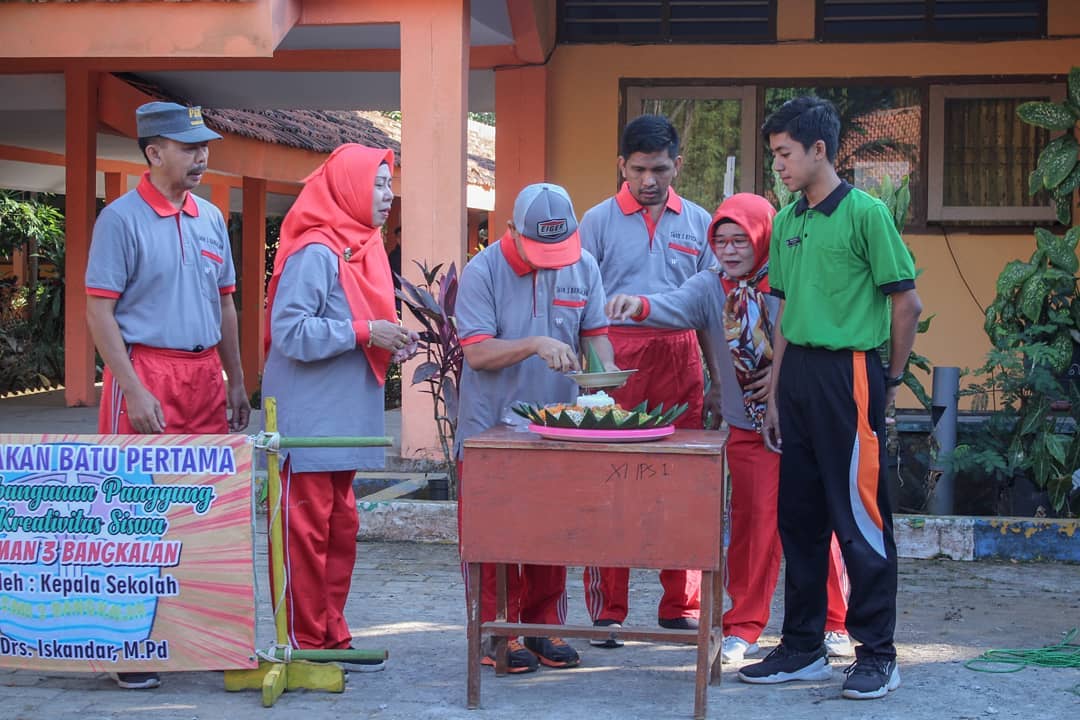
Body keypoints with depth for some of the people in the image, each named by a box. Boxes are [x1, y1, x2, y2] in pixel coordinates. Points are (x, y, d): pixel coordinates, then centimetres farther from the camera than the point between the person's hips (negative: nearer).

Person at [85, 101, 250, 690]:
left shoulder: (211, 218, 13)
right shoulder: (122, 218, -6)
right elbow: (99, 312, -10)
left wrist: (236, 383, 14)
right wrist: (134, 391, -17)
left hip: (205, 378, 6)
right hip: (147, 376, -6)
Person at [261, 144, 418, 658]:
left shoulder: (362, 249, 14)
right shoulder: (314, 253, -15)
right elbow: (290, 333, -21)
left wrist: (391, 346, 5)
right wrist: (365, 332, -21)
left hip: (343, 420, 9)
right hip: (309, 419, -9)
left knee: (340, 528, 13)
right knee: (306, 530, -3)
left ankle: (331, 639, 21)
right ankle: (304, 646, 3)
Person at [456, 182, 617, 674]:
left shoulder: (584, 268, 3)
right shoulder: (483, 272, -11)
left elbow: (595, 331, 8)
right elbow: (478, 353, -15)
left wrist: (606, 365, -13)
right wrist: (536, 345, -28)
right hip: (492, 426, -4)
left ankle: (543, 627, 18)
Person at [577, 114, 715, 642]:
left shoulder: (697, 222, 12)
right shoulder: (599, 220, 5)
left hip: (678, 355, 2)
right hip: (616, 355, -2)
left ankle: (681, 606, 13)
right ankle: (607, 610, 5)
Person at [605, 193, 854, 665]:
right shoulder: (711, 287, -2)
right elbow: (675, 309, -21)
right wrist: (639, 306, -41)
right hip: (748, 428, 2)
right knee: (753, 526, 3)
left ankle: (833, 622, 20)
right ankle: (744, 626, 14)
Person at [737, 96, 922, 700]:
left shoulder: (865, 213, -8)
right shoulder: (787, 221, 12)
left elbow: (908, 304, -6)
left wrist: (891, 380, -1)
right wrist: (776, 395, 15)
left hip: (850, 373, -7)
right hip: (798, 374, 7)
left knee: (861, 518, -2)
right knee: (798, 515, 11)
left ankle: (878, 655, 7)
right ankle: (804, 647, 21)